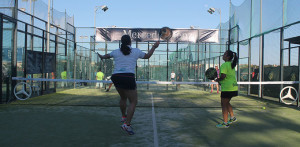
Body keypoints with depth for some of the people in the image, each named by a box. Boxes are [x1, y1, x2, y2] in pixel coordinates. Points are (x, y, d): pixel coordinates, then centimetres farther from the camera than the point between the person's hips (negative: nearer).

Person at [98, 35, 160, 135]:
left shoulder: (116, 52, 12)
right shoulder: (136, 51, 6)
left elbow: (107, 56, 33)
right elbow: (147, 56, 22)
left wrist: (101, 57, 57)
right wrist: (154, 47, 37)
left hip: (116, 77, 5)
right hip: (128, 77, -5)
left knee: (123, 98, 27)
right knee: (133, 102, 1)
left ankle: (124, 117, 41)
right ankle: (127, 124, -8)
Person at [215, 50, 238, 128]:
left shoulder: (224, 65, -15)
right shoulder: (232, 65, 14)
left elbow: (223, 76, -24)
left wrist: (218, 80, -6)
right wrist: (221, 81, 15)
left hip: (227, 88, -9)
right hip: (233, 87, 9)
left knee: (224, 104, 0)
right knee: (226, 103, 25)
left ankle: (225, 123, 5)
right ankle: (232, 117, 32)